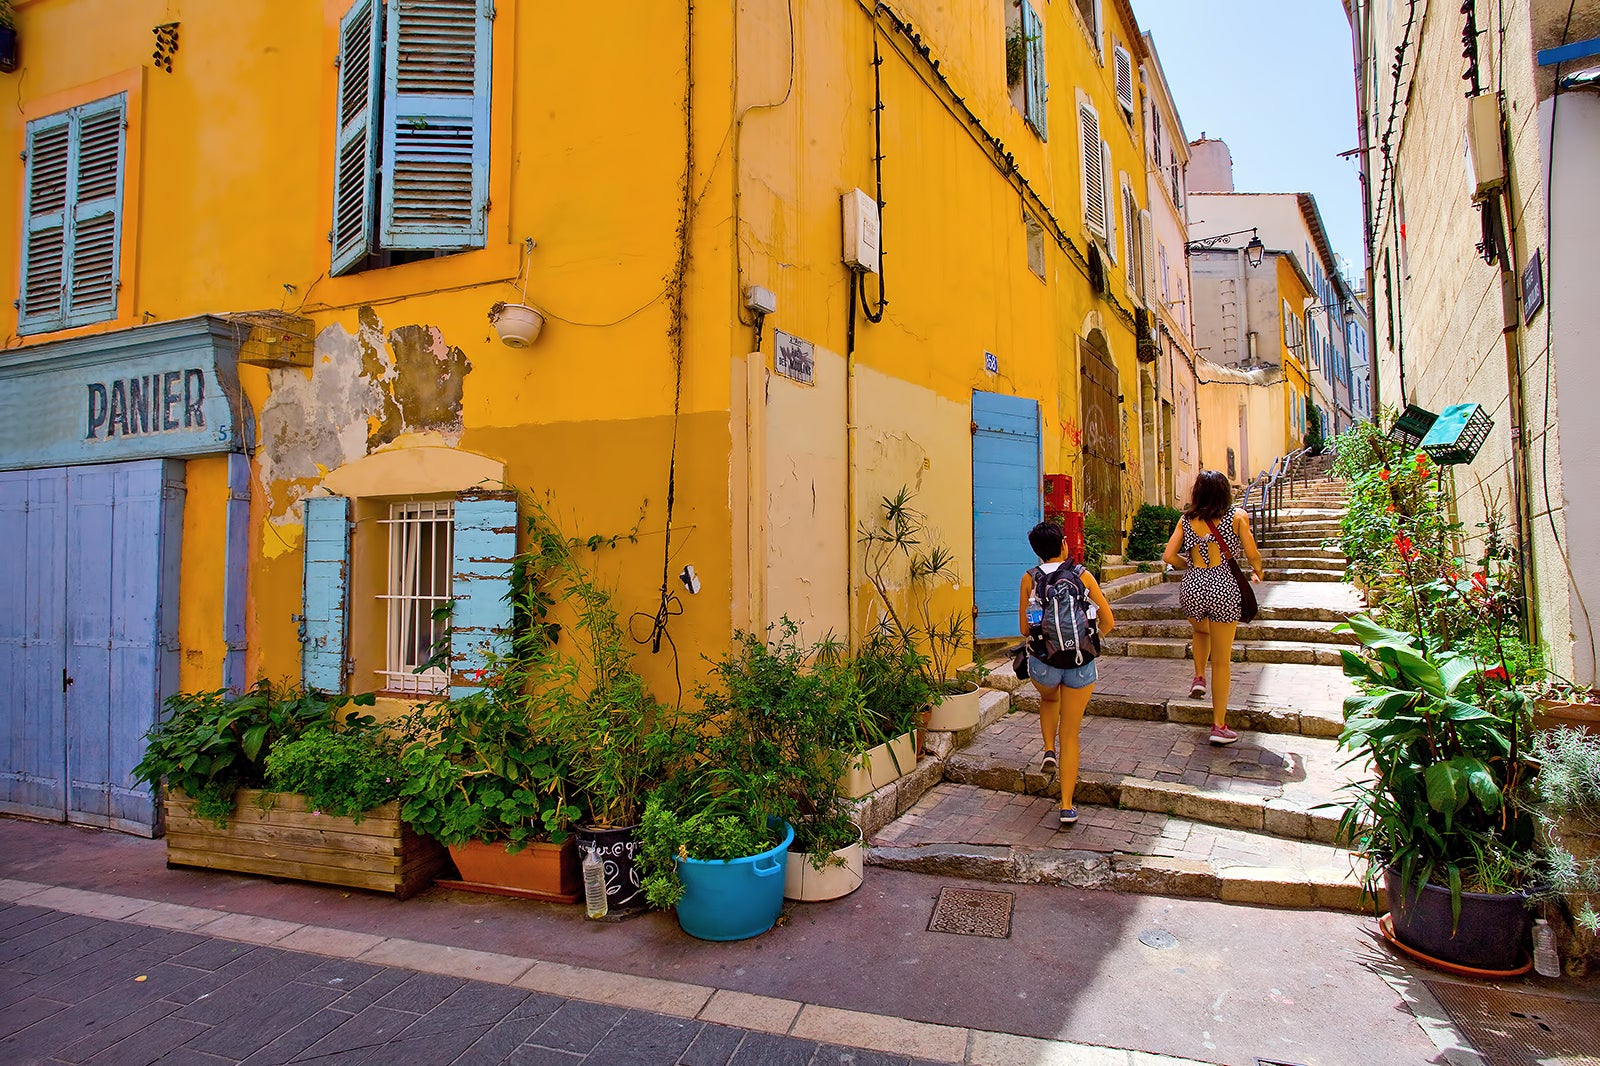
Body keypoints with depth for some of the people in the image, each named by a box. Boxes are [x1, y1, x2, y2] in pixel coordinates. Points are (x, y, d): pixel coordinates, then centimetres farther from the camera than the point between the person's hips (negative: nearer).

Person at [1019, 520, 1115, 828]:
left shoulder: (1030, 579, -2)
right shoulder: (1083, 575, -1)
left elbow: (1024, 629, -1)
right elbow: (1108, 622, 0)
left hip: (1043, 663, 0)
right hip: (1081, 665, 0)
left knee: (1049, 699, 37)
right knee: (1070, 735, 11)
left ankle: (1049, 750, 19)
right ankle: (1067, 807, 11)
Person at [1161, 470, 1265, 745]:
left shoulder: (1186, 520, 5)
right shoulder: (1237, 516, -1)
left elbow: (1169, 556, 2)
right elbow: (1252, 555, -2)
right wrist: (1257, 572, 19)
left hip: (1192, 588, 2)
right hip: (1224, 588, -2)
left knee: (1200, 631, 37)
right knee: (1222, 661, 6)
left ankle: (1199, 678, 19)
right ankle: (1219, 725, 10)